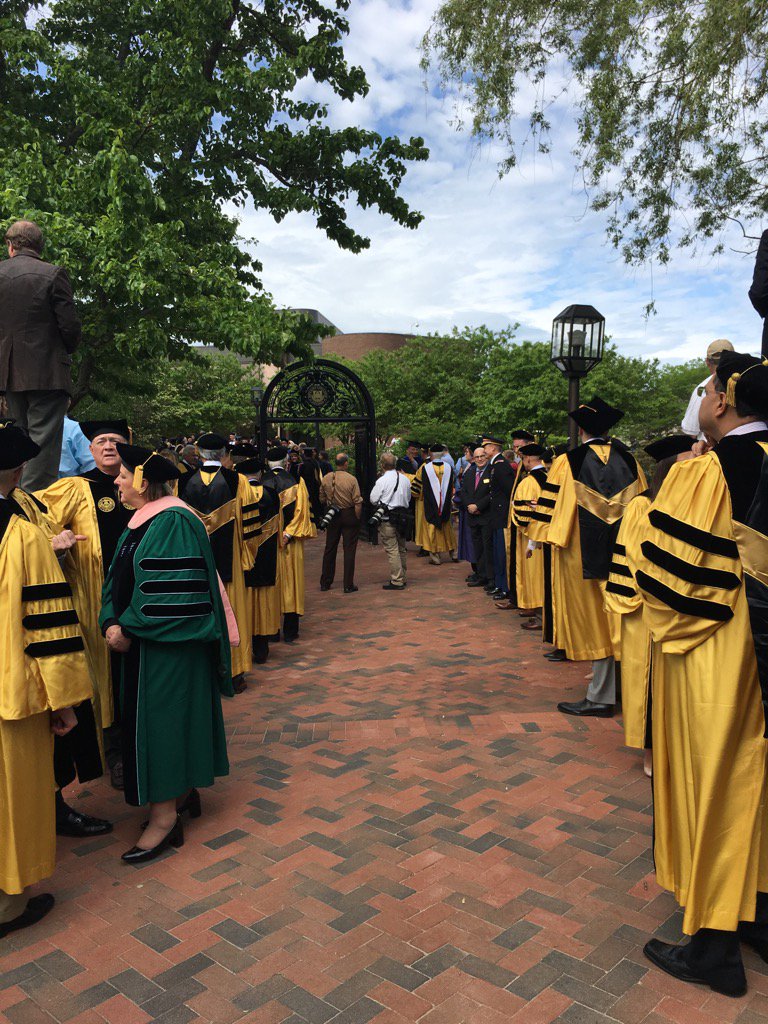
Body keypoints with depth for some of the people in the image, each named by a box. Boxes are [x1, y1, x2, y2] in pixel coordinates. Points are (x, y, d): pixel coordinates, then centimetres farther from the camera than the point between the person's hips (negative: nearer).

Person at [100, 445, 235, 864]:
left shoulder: (174, 523, -19)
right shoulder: (139, 523, 11)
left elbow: (171, 592, -23)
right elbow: (118, 579, 11)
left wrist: (128, 628, -16)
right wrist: (111, 622, -5)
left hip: (170, 645, -9)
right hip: (140, 641, 9)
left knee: (163, 719, -2)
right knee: (146, 718, 16)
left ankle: (165, 818, 9)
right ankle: (184, 791, 32)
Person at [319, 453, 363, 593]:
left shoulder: (326, 479, -2)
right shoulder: (351, 479, -14)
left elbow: (322, 499, 7)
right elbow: (357, 502, -15)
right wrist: (357, 518, -5)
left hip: (332, 516, 4)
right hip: (349, 515, -4)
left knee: (330, 549, 14)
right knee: (349, 550, 3)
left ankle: (325, 583, 20)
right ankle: (348, 585, 5)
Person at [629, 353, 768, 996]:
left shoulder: (704, 473, -20)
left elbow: (660, 569, -19)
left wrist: (642, 532, 0)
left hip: (712, 658, -7)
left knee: (710, 786, 6)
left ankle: (715, 948, 21)